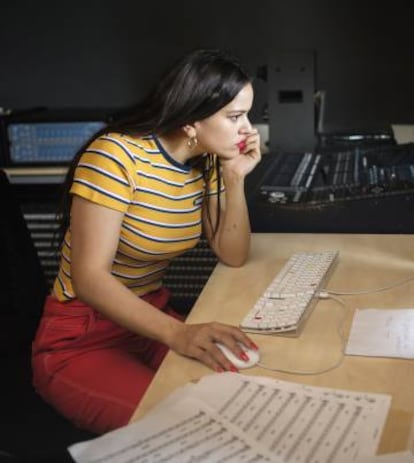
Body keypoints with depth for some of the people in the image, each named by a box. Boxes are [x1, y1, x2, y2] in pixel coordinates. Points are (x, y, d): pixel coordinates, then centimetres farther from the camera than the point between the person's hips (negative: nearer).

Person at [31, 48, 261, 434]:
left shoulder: (206, 163, 0)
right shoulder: (117, 155, -22)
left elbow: (233, 257, 3)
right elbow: (89, 278, -28)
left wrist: (235, 178, -11)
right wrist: (176, 334, -43)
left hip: (151, 319, 7)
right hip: (81, 340, -6)